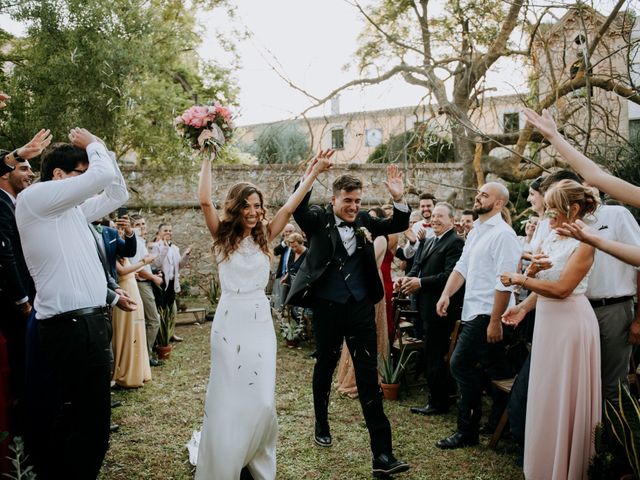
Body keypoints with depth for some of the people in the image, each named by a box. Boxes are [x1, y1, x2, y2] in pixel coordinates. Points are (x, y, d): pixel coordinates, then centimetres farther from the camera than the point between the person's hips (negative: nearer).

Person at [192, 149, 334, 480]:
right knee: (228, 399, 4)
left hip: (261, 322, 2)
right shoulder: (222, 236, 1)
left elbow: (289, 207, 2)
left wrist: (314, 172, -1)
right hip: (230, 322, -2)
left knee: (262, 401, 1)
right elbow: (205, 201, -13)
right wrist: (207, 157, -9)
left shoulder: (264, 236, 8)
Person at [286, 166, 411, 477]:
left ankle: (382, 453, 2)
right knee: (325, 366, 16)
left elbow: (398, 226, 6)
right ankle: (321, 425, 41)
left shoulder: (364, 221, 6)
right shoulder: (318, 219, -4)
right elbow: (296, 207, -22)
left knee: (368, 374, 0)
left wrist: (399, 199, -12)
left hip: (361, 307, 2)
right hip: (327, 307, -2)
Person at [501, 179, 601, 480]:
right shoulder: (551, 238, 9)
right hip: (547, 321, 8)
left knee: (565, 399, 4)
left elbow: (561, 288, -22)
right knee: (545, 396, 16)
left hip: (570, 323, -8)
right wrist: (524, 307, 0)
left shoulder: (583, 242, -14)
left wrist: (520, 279, -16)